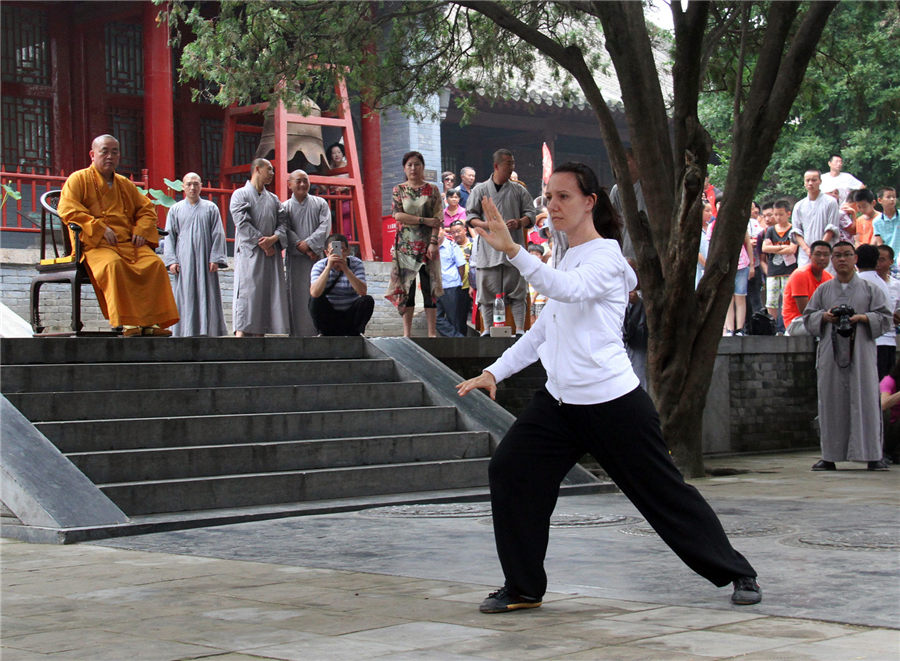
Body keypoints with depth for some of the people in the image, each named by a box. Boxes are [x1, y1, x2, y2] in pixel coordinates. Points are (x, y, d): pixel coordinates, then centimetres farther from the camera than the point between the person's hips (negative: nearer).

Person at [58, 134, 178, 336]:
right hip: (96, 244, -5)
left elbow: (146, 208, 27)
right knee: (113, 264, -38)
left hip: (129, 243, 5)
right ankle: (125, 322, -38)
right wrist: (99, 227, -15)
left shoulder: (125, 184, 24)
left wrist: (141, 230, 4)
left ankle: (150, 321, -24)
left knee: (155, 264, -24)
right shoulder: (78, 179, 8)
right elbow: (67, 210, -6)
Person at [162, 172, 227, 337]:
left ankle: (208, 330, -2)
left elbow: (218, 235, 5)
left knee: (207, 296, -4)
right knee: (185, 297, -3)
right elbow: (169, 237, 8)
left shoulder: (211, 208, 9)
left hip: (205, 260, 0)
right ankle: (186, 332, -2)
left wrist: (215, 259, -5)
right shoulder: (175, 210, 11)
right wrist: (171, 260, -3)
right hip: (184, 261, 0)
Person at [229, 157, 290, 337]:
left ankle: (259, 334, 1)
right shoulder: (240, 194, 4)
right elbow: (242, 222, -8)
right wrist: (261, 243, -13)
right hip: (249, 253, -6)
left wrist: (274, 238, -10)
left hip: (271, 253, 6)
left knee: (267, 294, 0)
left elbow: (282, 223, 12)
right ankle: (241, 334, -18)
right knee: (247, 293, -13)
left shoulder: (273, 199, 21)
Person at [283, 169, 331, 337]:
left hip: (318, 256, 0)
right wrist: (304, 249, -13)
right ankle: (299, 334, -3)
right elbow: (287, 232, -2)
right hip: (295, 258, 0)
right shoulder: (285, 207, 10)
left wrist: (309, 243, -13)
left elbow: (325, 226, 0)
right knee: (297, 295, -5)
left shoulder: (320, 203, 12)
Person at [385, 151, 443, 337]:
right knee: (406, 288, 0)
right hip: (405, 245, 1)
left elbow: (437, 219, 0)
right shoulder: (398, 190, 8)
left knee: (429, 287, -3)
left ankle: (432, 332, -1)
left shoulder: (432, 190, 6)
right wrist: (424, 220, -11)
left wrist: (433, 242, -11)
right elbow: (397, 215, -5)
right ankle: (407, 333, 4)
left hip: (427, 245, -1)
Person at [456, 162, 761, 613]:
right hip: (559, 401, 8)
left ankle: (737, 573, 16)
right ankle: (523, 587, 4)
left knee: (663, 490, 0)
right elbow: (542, 332, 23)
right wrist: (494, 372, 13)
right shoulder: (567, 261, 17)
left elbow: (567, 289, -31)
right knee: (508, 471, -6)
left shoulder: (605, 255, -9)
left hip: (612, 401, -8)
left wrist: (511, 250, -42)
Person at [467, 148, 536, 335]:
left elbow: (530, 214, 10)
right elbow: (471, 215, 7)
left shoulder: (519, 191, 12)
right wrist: (485, 225, -13)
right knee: (488, 291, 0)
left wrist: (519, 223, -11)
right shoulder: (480, 190, 9)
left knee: (517, 291, -1)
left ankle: (520, 329, 0)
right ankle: (488, 329, 6)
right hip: (489, 249, -1)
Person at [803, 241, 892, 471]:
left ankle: (872, 455, -3)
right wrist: (824, 316, -7)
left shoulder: (870, 290, 9)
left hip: (861, 353, -1)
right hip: (831, 354, 2)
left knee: (865, 400, -6)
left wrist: (863, 318, -14)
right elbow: (808, 318, 13)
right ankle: (829, 456, 4)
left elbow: (884, 318, 4)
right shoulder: (823, 290, 14)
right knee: (831, 403, -1)